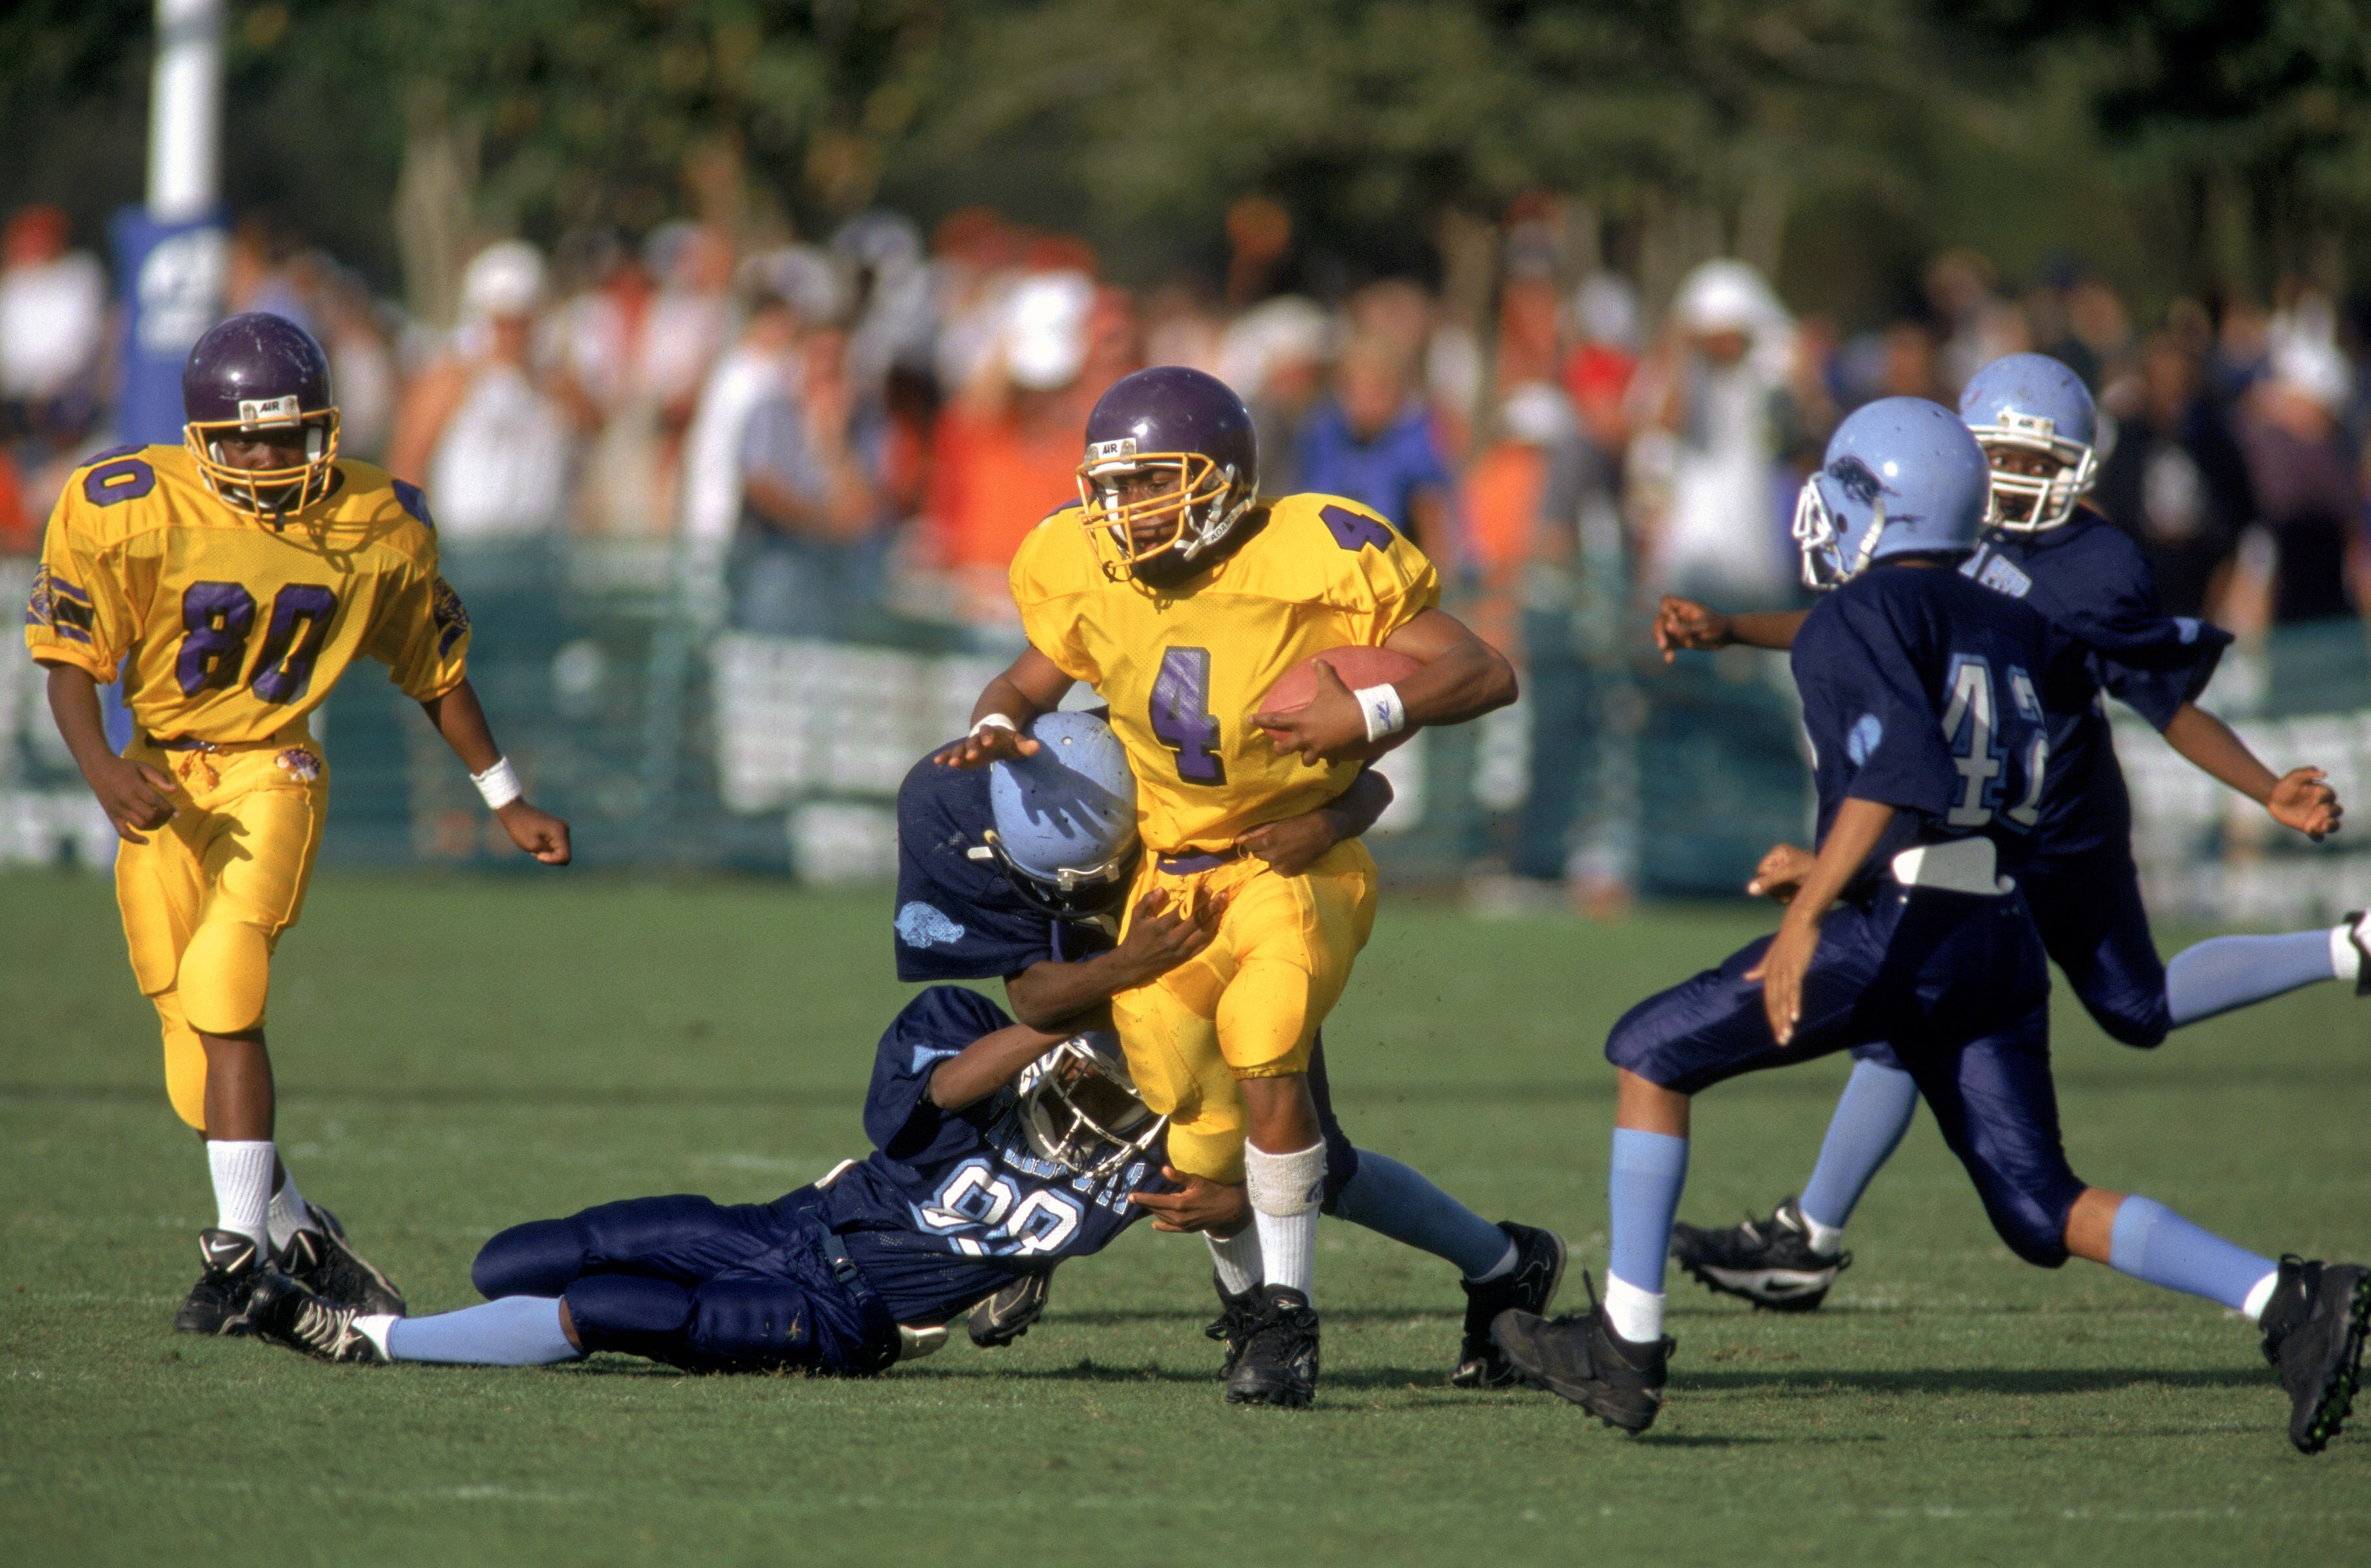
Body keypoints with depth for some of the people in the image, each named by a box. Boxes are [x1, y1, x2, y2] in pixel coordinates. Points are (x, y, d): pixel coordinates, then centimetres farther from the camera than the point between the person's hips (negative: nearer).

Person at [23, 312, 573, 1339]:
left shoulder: (378, 528, -4)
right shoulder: (132, 512, -11)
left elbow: (437, 670, 11)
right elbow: (70, 665, -8)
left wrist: (506, 803, 17)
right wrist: (101, 769, -28)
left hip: (270, 776, -1)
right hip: (160, 787, 1)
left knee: (219, 986, -24)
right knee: (198, 1077, 0)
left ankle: (243, 1248, -22)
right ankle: (300, 1238, 19)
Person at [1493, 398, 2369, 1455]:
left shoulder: (1861, 616, -3)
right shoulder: (2008, 628, 19)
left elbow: (1897, 770, -17)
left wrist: (1809, 919, -24)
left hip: (1900, 932, -7)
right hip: (2003, 941, 7)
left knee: (1651, 1054, 7)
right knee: (2042, 1213, 8)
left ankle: (1624, 1347, 4)